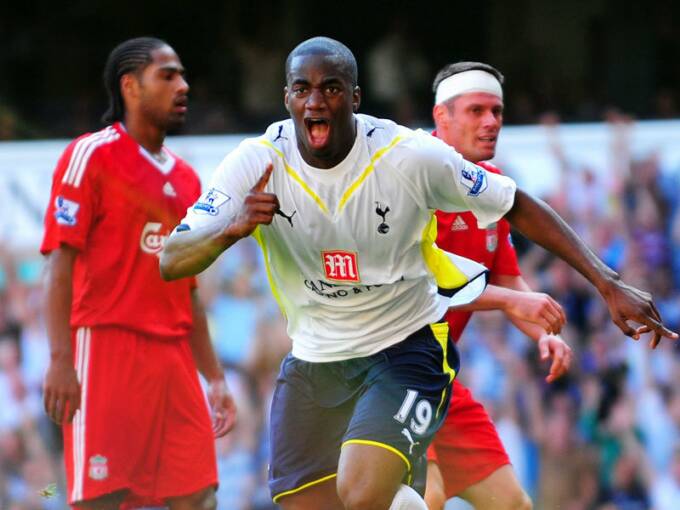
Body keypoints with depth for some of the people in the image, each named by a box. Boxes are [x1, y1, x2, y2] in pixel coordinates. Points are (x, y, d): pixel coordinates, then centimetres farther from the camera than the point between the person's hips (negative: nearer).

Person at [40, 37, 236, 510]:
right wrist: (60, 359, -18)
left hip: (175, 357, 7)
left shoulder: (186, 179, 19)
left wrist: (215, 377, 18)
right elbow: (61, 264, -8)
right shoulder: (91, 155, -2)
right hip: (106, 348, -7)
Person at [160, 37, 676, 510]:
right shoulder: (256, 164, -12)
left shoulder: (411, 156, -17)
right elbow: (172, 262, -16)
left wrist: (608, 284, -10)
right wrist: (232, 228, -38)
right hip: (313, 362, 4)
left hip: (409, 349, -4)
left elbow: (519, 208, -5)